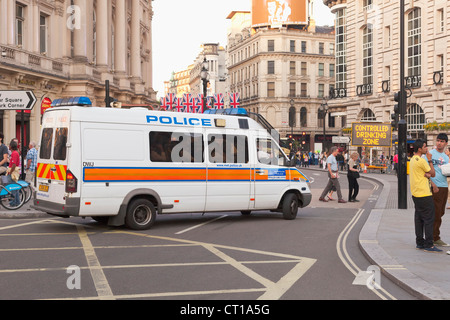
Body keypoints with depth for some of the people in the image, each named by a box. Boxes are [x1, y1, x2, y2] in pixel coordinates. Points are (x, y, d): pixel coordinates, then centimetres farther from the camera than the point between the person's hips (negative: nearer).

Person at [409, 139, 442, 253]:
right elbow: (433, 173, -7)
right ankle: (428, 245, -7)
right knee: (429, 219, -6)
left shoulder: (412, 160, 13)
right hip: (424, 194, -10)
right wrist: (429, 160, -1)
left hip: (415, 194, 10)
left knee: (419, 218, 12)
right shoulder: (421, 161, -17)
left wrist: (427, 174, -9)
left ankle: (420, 243, 16)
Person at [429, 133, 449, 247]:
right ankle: (435, 238, 1)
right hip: (435, 187, -7)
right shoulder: (430, 154, -6)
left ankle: (434, 236, 19)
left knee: (440, 213, 11)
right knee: (436, 214, -6)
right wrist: (433, 185, -18)